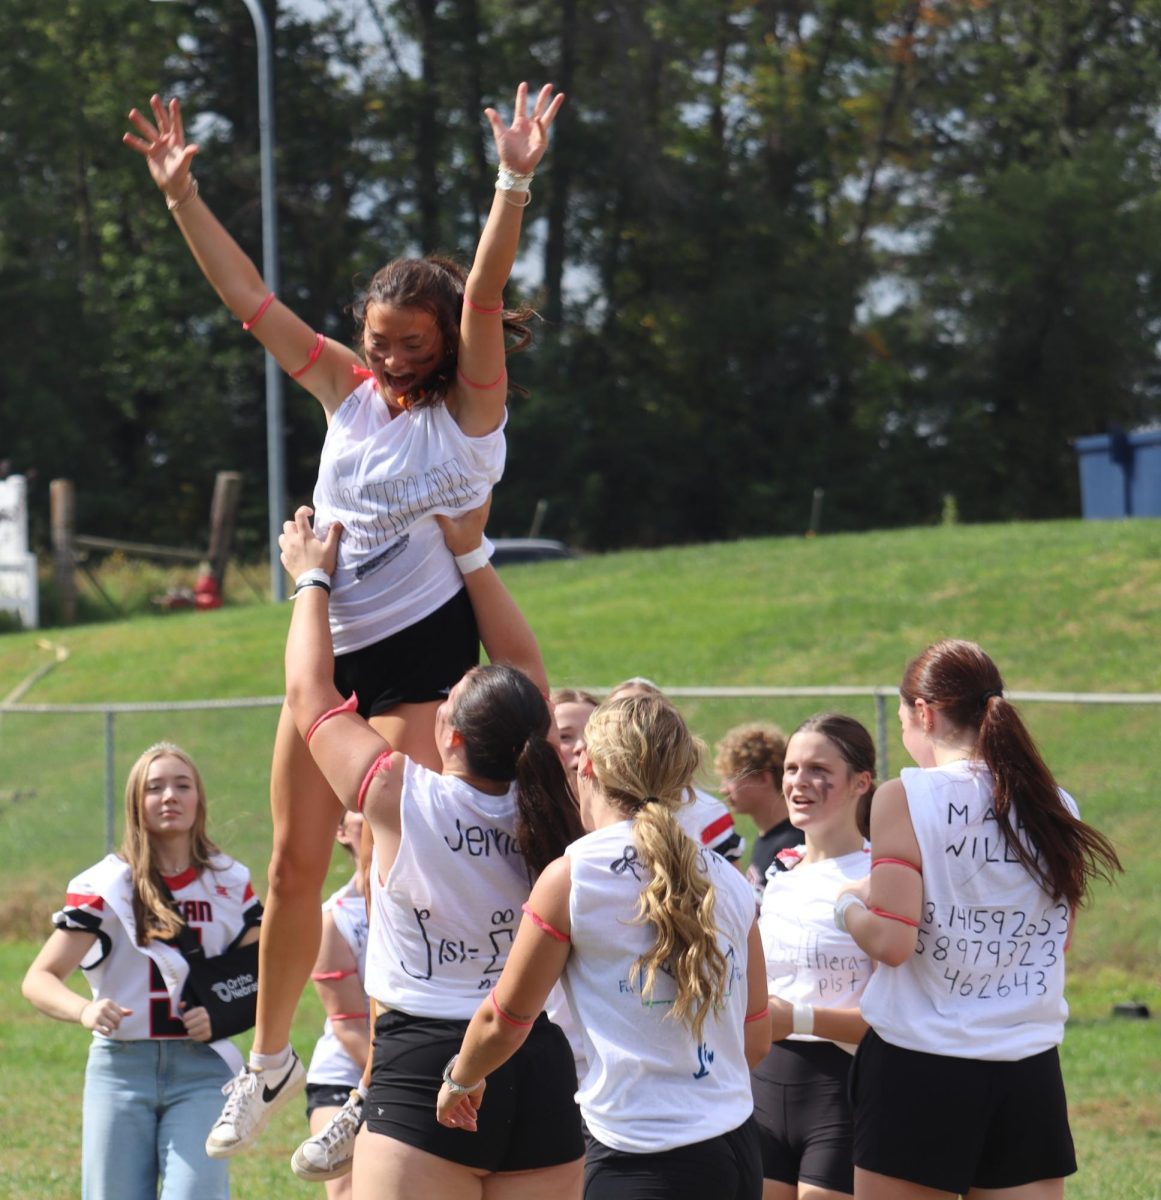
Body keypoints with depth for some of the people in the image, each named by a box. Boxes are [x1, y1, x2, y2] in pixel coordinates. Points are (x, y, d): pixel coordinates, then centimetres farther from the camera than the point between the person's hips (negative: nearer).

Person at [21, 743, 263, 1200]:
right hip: (121, 1068, 0)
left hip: (202, 1067, 0)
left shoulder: (230, 884, 7)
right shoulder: (106, 884, -1)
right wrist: (86, 1011, -27)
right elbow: (39, 979, -5)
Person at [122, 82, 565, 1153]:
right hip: (329, 646, 5)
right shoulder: (348, 390, 9)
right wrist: (180, 193, 3)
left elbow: (484, 298, -20)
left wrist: (515, 185, -33)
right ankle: (271, 1060, 23)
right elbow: (247, 297, 10)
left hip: (423, 652, -5)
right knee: (295, 864, 8)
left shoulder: (470, 406, -4)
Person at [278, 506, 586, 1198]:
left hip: (427, 1070, -5)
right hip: (543, 1072, 5)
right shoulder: (541, 804, 3)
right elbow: (523, 660, 18)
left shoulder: (399, 799, -8)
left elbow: (310, 692, 7)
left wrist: (313, 579, 20)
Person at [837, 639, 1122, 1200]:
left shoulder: (905, 799, -9)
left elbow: (892, 941, -14)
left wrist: (848, 907, 5)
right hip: (1030, 1072, 4)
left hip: (918, 1068, -4)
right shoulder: (1054, 808, 6)